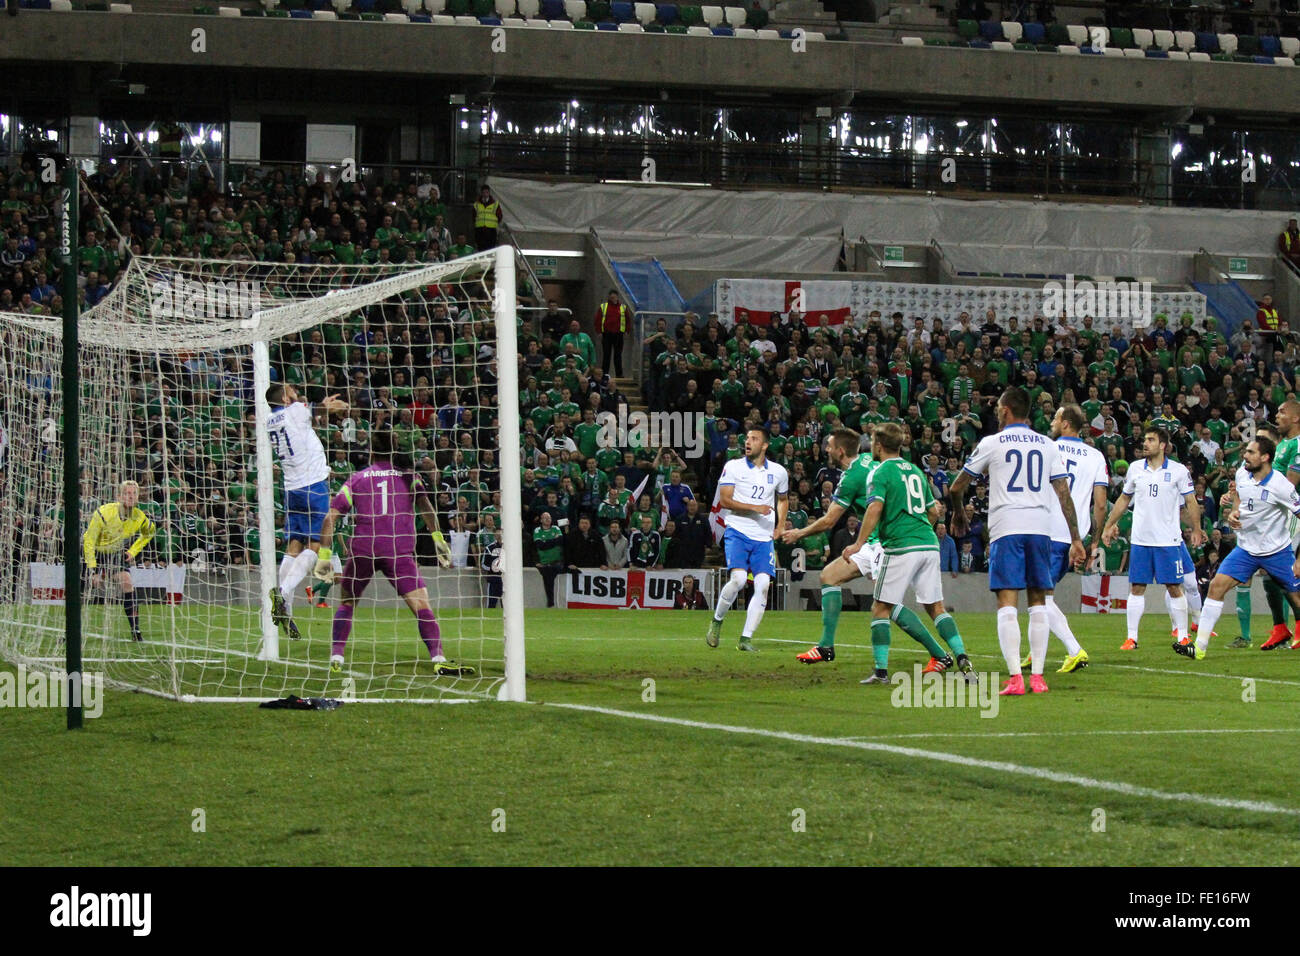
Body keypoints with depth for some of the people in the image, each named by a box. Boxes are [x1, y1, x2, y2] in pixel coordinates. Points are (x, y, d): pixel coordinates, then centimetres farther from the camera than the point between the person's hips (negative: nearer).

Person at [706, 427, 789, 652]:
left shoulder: (778, 472, 11)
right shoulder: (733, 467, 1)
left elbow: (783, 499, 28)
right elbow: (724, 500, -6)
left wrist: (780, 526, 13)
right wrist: (755, 508, -16)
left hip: (764, 537, 3)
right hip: (737, 531, -3)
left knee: (763, 585, -11)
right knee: (738, 579, -21)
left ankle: (746, 638, -6)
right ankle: (717, 621, 4)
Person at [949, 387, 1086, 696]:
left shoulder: (991, 444, 4)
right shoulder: (1047, 445, 12)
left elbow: (956, 489, 11)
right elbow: (1064, 494, 9)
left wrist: (958, 514, 32)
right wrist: (1076, 539, 12)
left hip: (1006, 530, -3)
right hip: (1040, 528, 3)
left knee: (1007, 603, -5)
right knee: (1038, 602, 11)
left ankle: (1015, 677, -16)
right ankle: (1037, 676, 7)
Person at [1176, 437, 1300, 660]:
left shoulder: (1280, 486, -19)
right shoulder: (1242, 473, -2)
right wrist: (1234, 511, -1)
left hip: (1277, 551, -4)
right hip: (1246, 548, 4)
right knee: (1217, 585, -10)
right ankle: (1200, 646, -9)